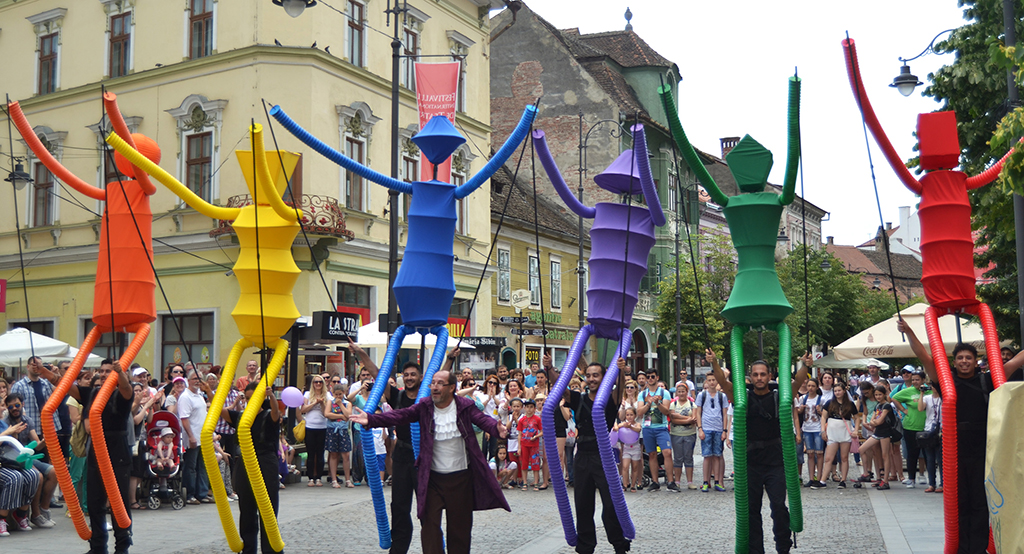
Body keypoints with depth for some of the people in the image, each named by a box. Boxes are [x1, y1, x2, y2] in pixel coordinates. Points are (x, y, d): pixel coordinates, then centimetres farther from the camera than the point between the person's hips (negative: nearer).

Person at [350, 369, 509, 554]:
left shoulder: (465, 406, -7)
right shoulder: (424, 407, -4)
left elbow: (482, 419, -19)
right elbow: (399, 416, -14)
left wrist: (497, 428, -43)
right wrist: (370, 419, -29)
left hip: (461, 478, -1)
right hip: (432, 478, 1)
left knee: (460, 526, 11)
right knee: (430, 523, 1)